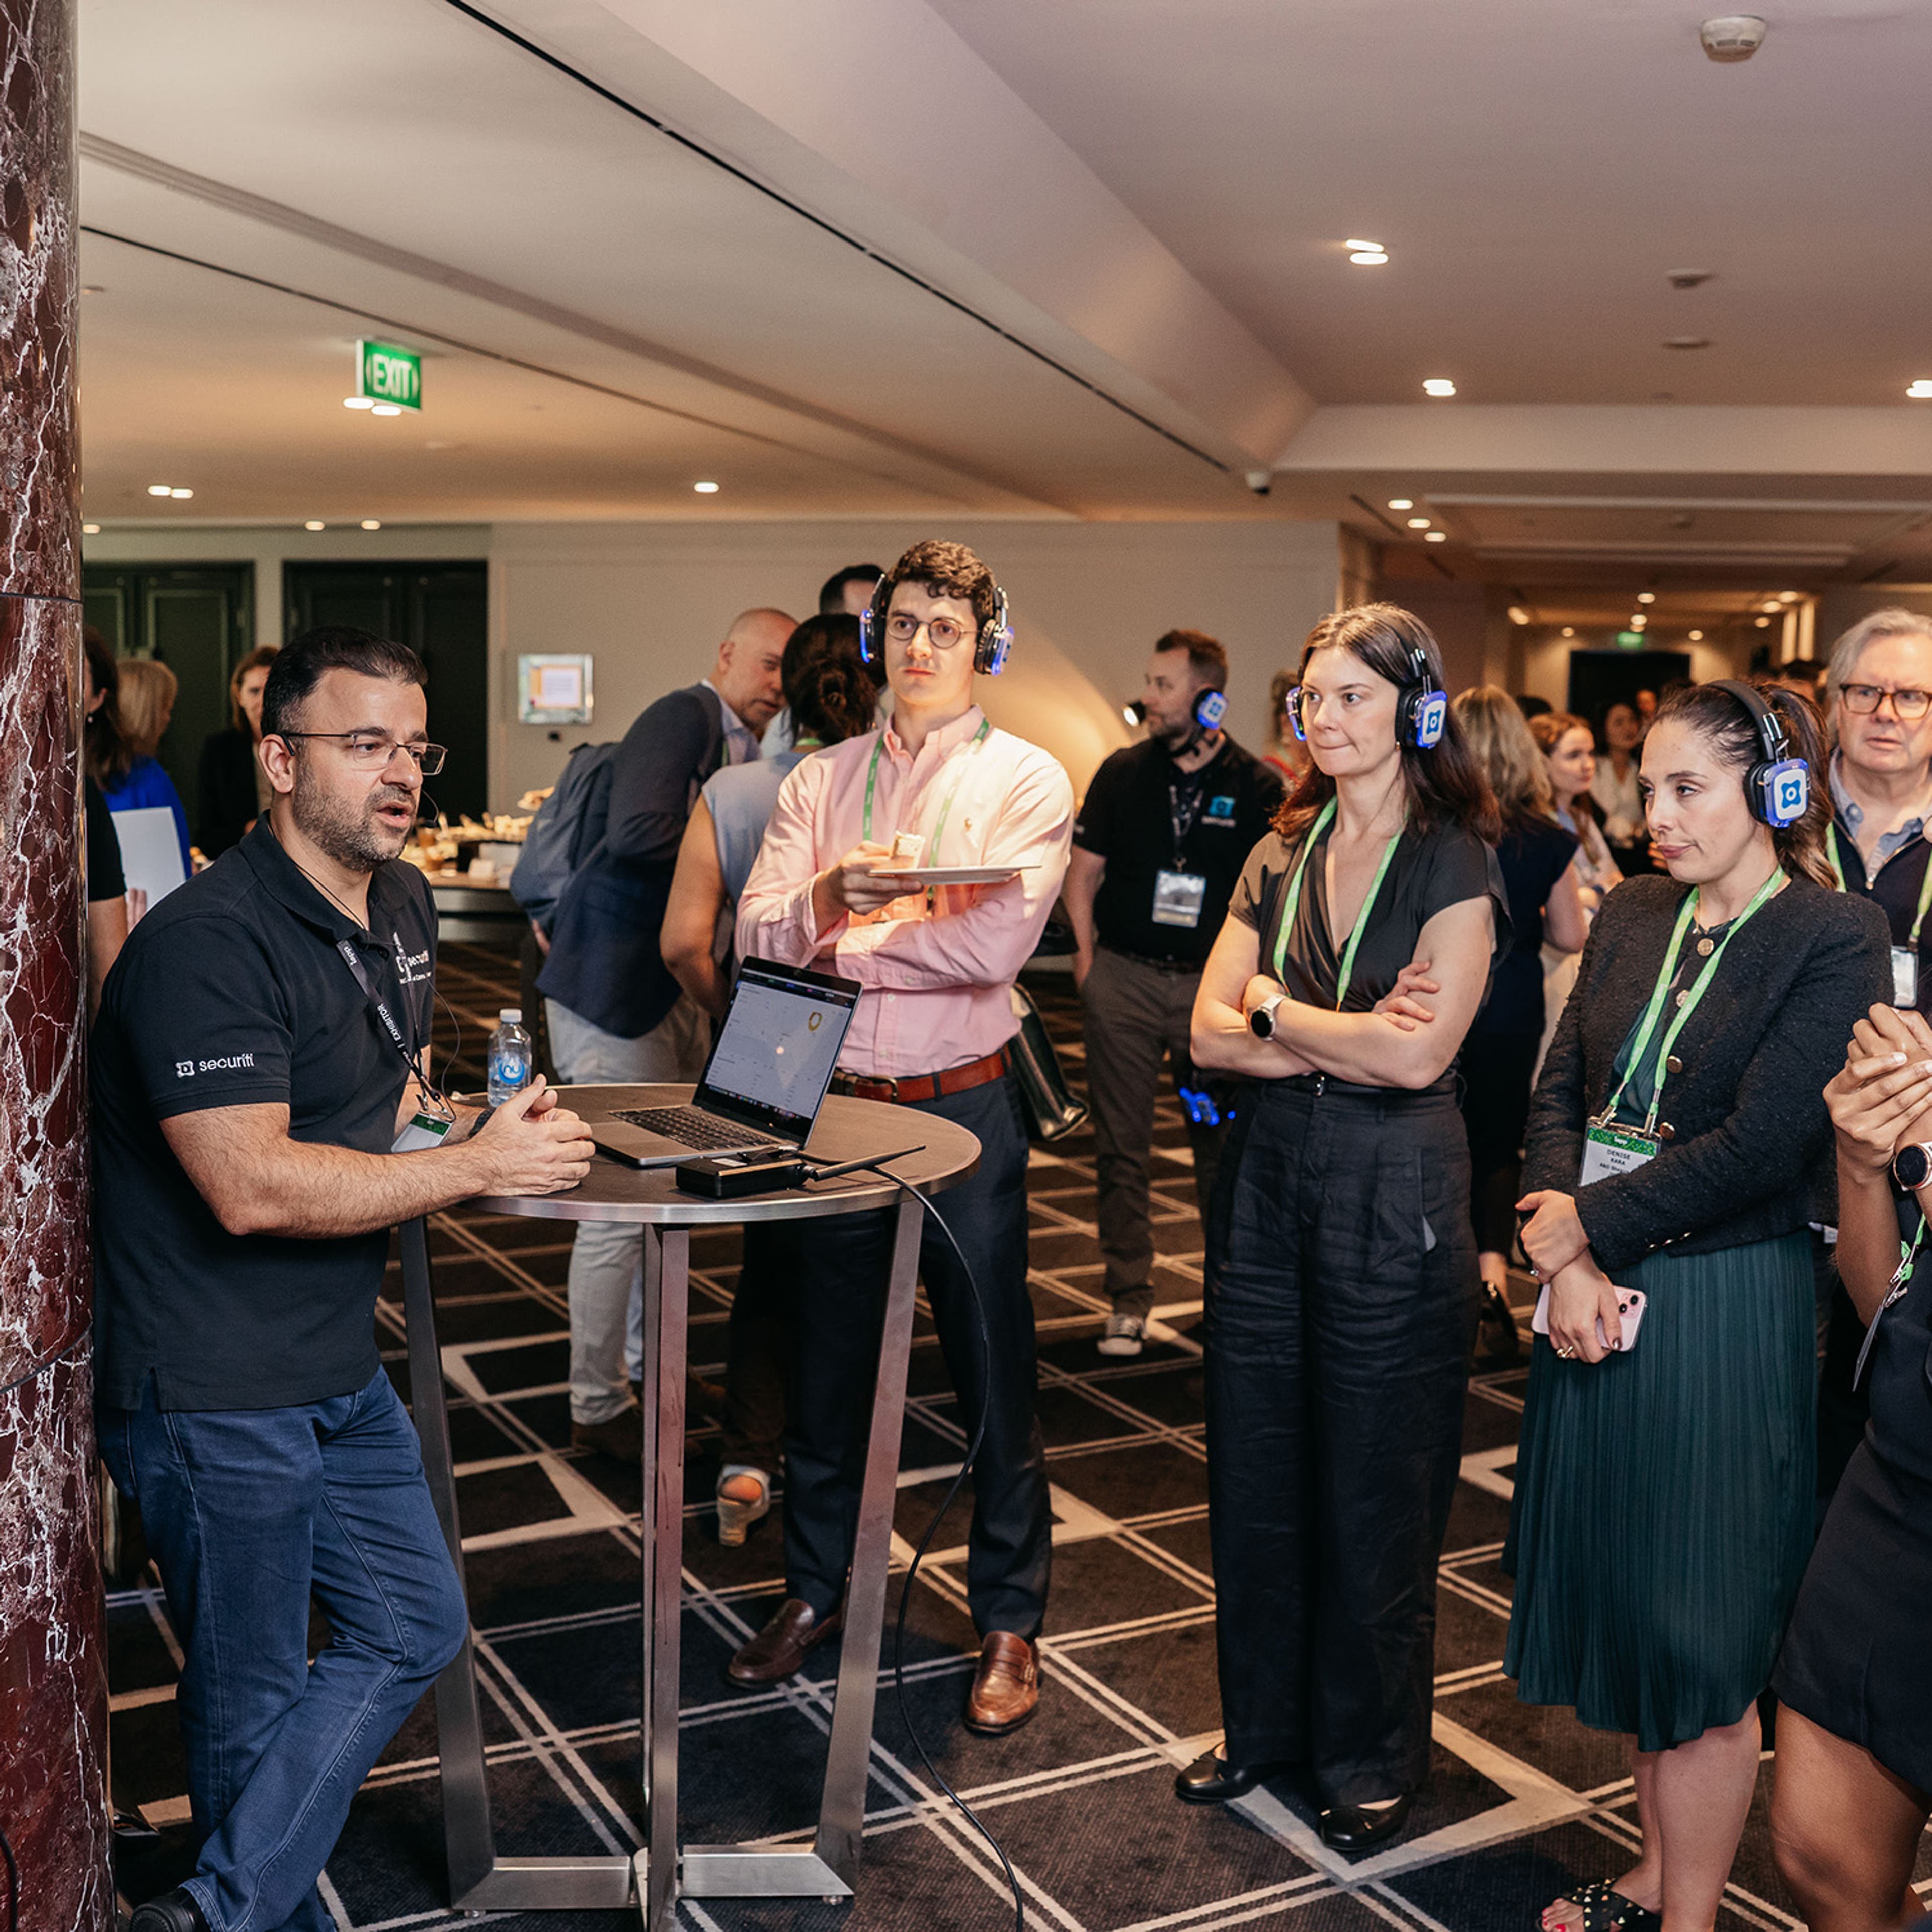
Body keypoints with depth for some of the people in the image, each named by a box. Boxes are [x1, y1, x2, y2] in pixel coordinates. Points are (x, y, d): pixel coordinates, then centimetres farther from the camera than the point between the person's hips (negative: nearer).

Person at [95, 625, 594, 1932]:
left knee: (415, 1625, 12)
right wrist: (478, 1164, -21)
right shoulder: (208, 942, -21)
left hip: (340, 1370, 9)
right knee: (253, 1702, 7)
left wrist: (451, 1117, 3)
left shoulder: (404, 906, 7)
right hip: (213, 1392, -9)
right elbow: (253, 1188, -28)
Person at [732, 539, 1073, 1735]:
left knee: (995, 1377, 6)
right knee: (827, 1367, 15)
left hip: (962, 1109, -3)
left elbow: (996, 942, -18)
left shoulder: (1026, 779, -3)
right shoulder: (820, 782, 9)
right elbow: (759, 934, -2)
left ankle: (1010, 1624, 22)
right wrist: (831, 892, -22)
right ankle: (817, 1590, 34)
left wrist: (842, 941, -9)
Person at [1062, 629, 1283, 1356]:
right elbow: (1083, 870, 11)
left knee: (1222, 1145, 2)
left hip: (1214, 984, -1)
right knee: (1121, 1145, 4)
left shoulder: (1258, 787, 0)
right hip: (1123, 979, 2)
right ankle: (1129, 1300, 14)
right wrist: (1087, 958, 2)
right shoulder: (1122, 772, 5)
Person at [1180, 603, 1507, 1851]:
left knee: (1376, 1491, 7)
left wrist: (1274, 1008, -8)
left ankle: (1374, 1757, 26)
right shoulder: (1283, 856, 8)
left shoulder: (1458, 863, -8)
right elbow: (1210, 1033, 0)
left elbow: (1418, 1055, -19)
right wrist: (1345, 1036, -14)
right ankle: (1264, 1721, 32)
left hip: (1394, 1196, -5)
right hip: (1270, 1180, 5)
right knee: (1257, 1474, 13)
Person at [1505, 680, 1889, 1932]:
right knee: (1626, 1606, 16)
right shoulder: (1632, 916, 9)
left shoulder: (1834, 938, -10)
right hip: (1597, 1299, 6)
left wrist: (1578, 1224, -13)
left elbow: (1759, 1146, -17)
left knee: (1702, 1634, 5)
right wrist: (1562, 1256, -10)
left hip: (1724, 1312, -6)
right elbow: (1561, 1088, 4)